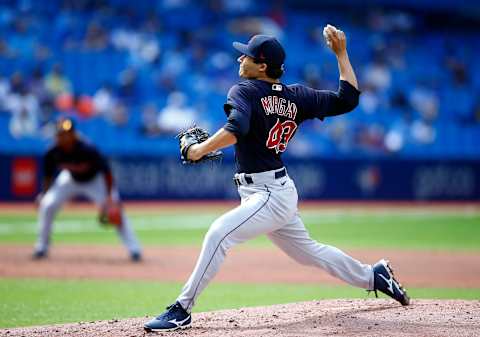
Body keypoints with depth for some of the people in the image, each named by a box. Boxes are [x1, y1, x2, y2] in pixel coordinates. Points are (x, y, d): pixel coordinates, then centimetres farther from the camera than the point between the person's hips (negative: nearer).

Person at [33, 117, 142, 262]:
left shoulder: (88, 151, -36)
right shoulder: (53, 153, -25)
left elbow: (106, 171, -27)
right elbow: (48, 174, -4)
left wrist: (110, 197, -30)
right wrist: (44, 194, -6)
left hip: (95, 180, -3)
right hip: (70, 179, 4)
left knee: (115, 210, -19)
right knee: (46, 205, -12)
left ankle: (134, 250, -10)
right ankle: (41, 248, 6)